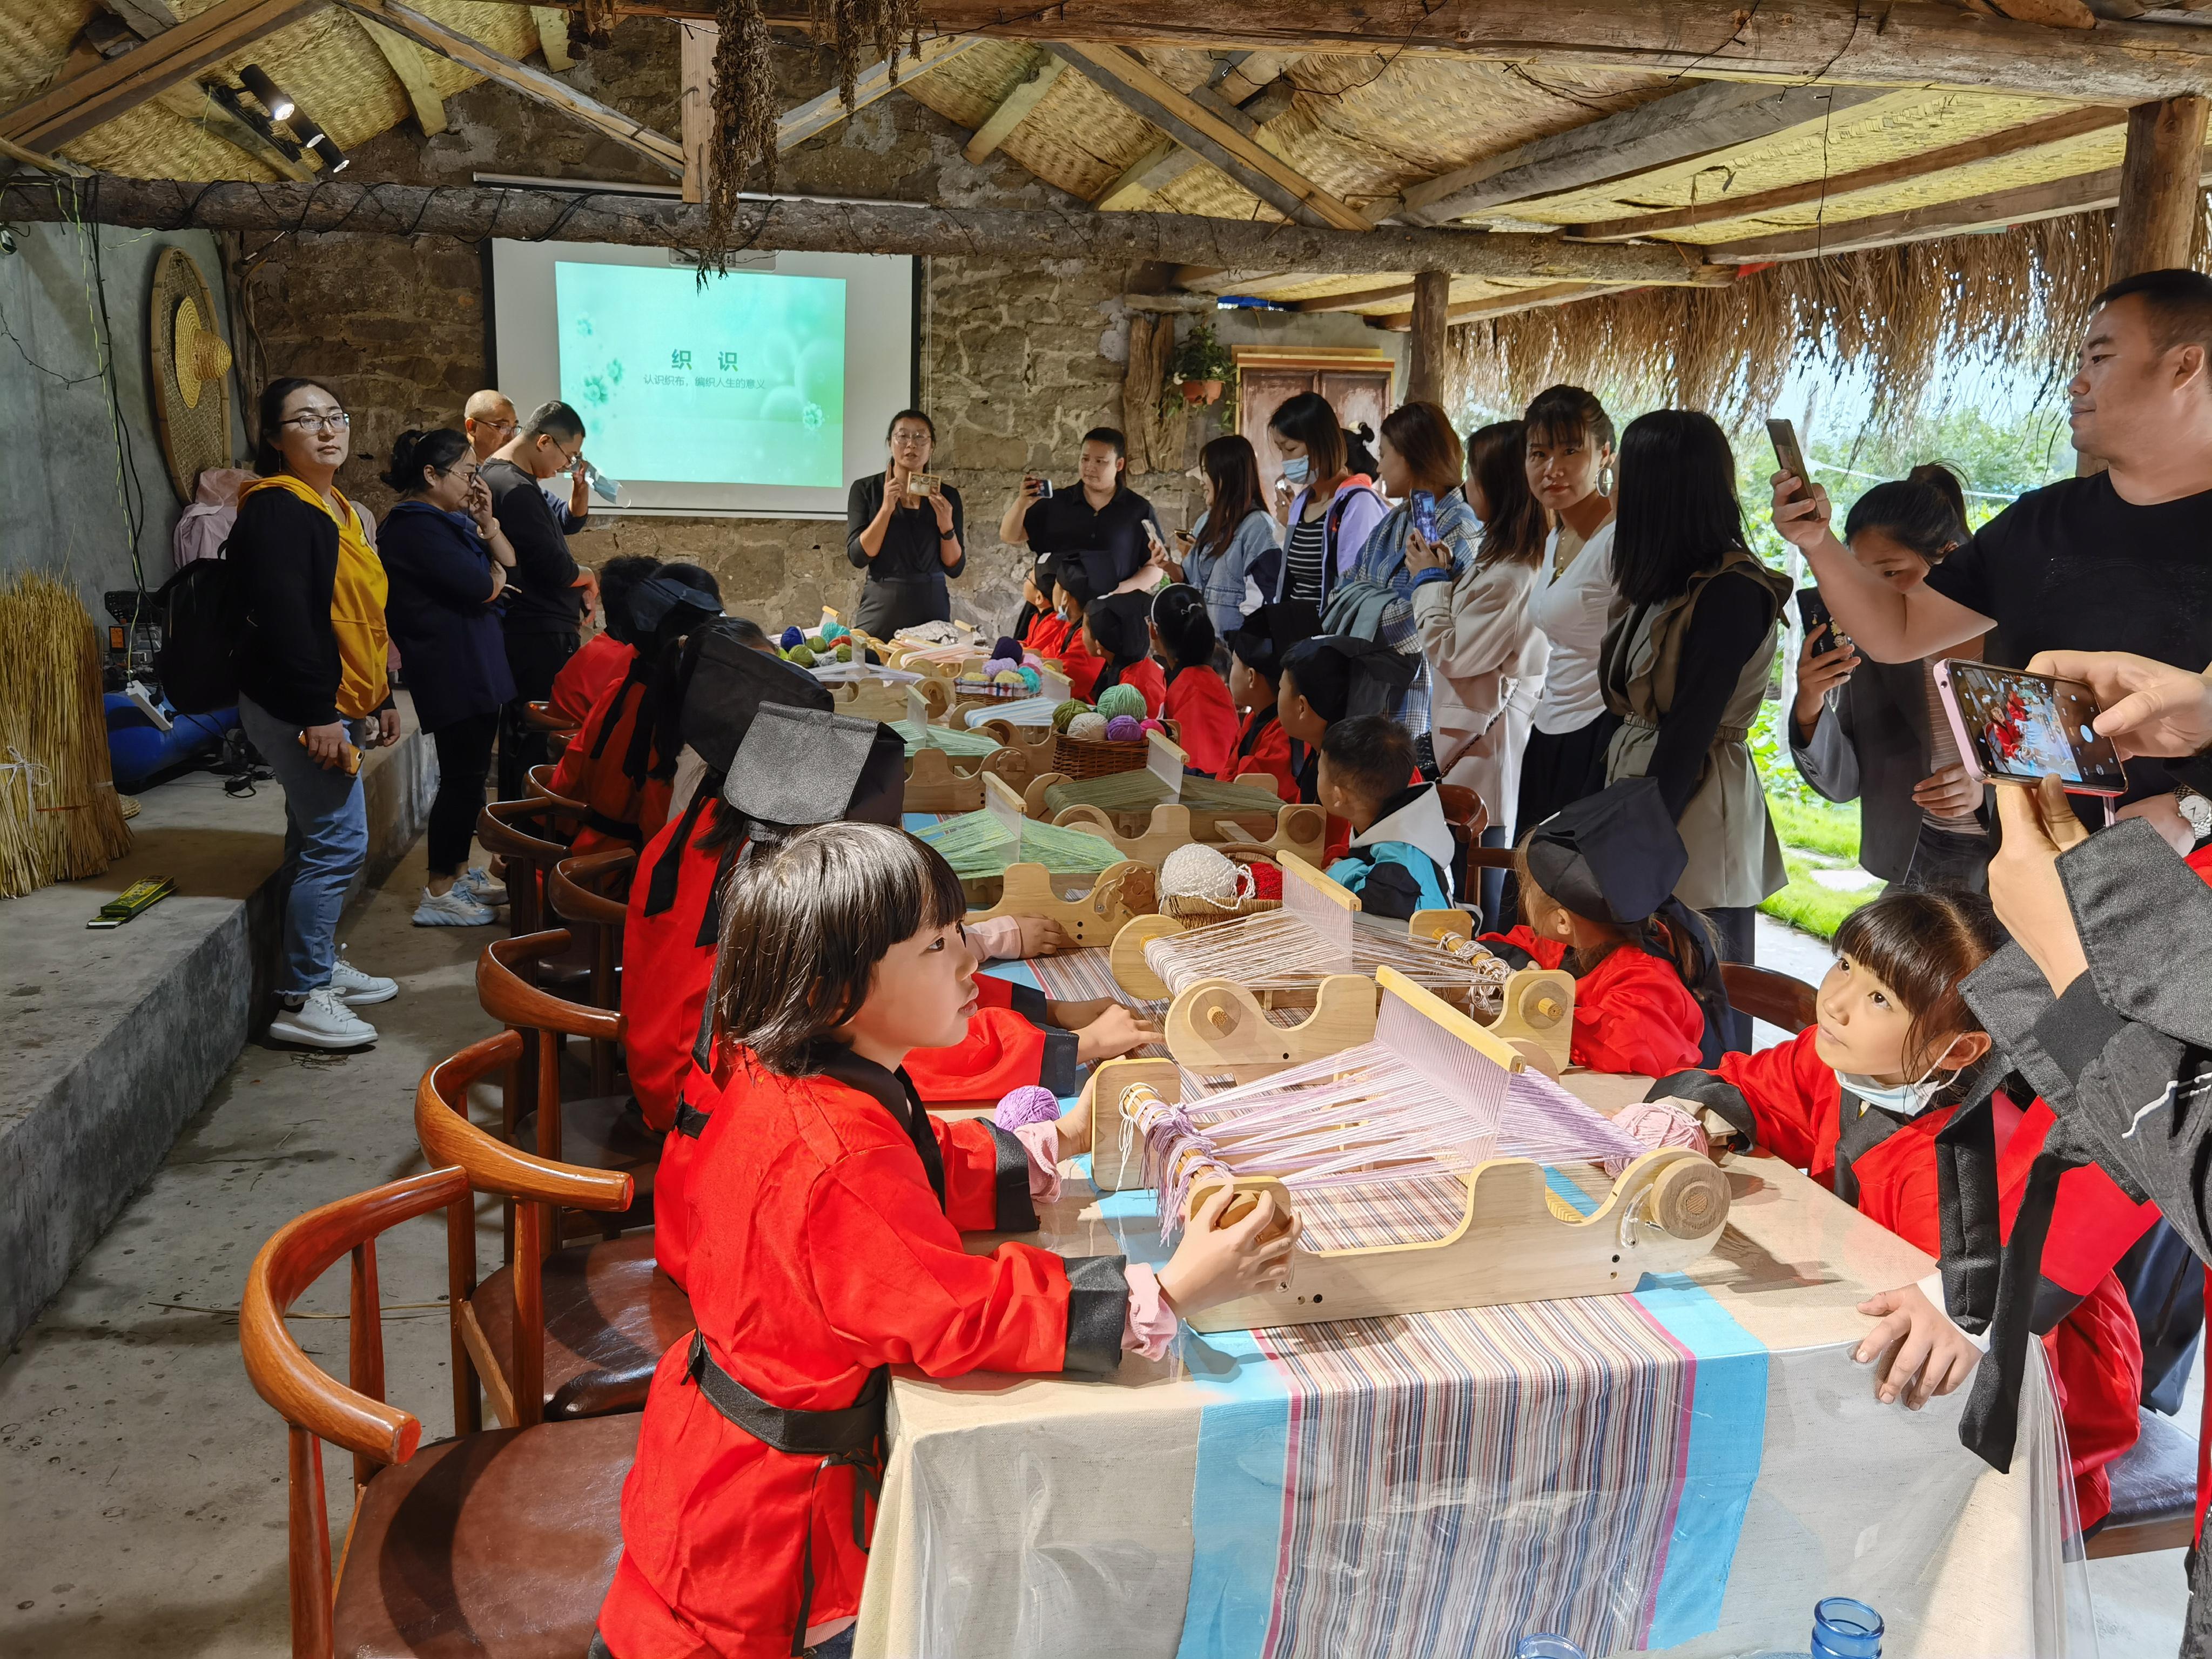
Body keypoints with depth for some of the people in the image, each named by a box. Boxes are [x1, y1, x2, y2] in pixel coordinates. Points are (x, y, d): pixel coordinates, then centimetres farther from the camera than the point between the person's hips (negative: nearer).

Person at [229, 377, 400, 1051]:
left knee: (320, 842, 16)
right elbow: (285, 618, -23)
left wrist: (381, 698, 21)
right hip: (296, 709, -10)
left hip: (336, 706, 10)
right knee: (338, 842, -9)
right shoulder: (277, 509, -14)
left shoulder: (337, 510, 17)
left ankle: (321, 967, 28)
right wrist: (316, 713, -26)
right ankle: (300, 1001, -2)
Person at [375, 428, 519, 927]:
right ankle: (440, 892, 1)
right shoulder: (415, 527, -15)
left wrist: (485, 521, -1)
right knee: (462, 777, -6)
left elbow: (507, 563, 14)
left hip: (476, 667, 10)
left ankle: (460, 872, 24)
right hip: (453, 673, -10)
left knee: (469, 774, 14)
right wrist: (494, 575, 1)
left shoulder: (447, 521, 17)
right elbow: (481, 586, -22)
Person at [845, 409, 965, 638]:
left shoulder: (947, 496, 6)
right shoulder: (865, 489, 1)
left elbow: (955, 568, 5)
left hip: (931, 609, 2)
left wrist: (946, 526, -11)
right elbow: (857, 557, -7)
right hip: (881, 610, -2)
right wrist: (886, 508, -15)